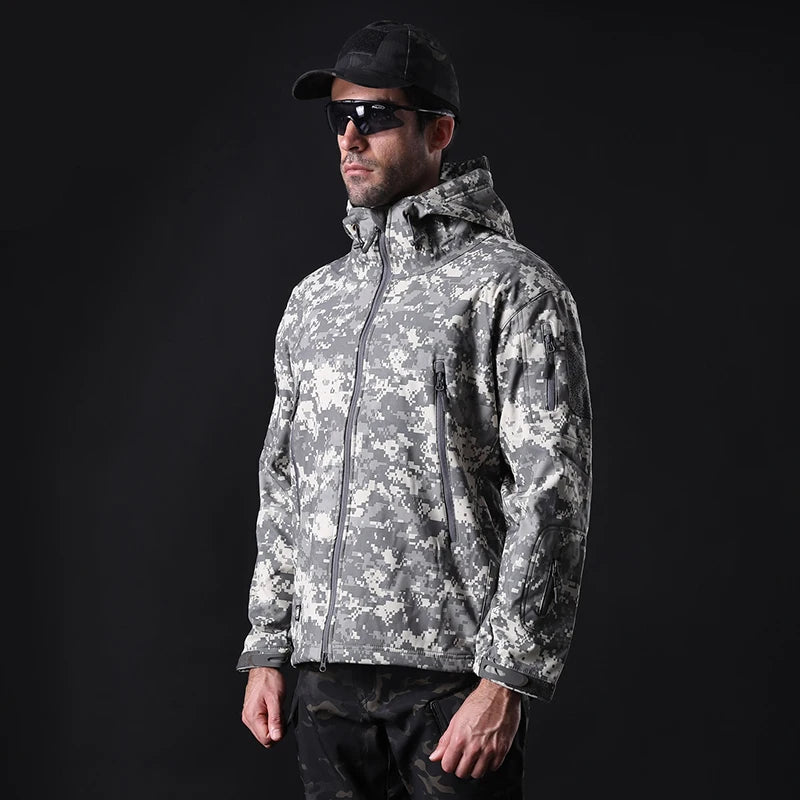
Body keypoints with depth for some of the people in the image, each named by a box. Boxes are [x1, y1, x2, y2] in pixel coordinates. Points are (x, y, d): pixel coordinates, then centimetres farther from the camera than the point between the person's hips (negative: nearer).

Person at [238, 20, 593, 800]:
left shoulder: (514, 289, -5)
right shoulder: (314, 299, 15)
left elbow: (552, 497, -11)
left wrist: (507, 679, -17)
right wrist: (265, 649, 13)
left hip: (455, 672, -5)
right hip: (327, 674, 6)